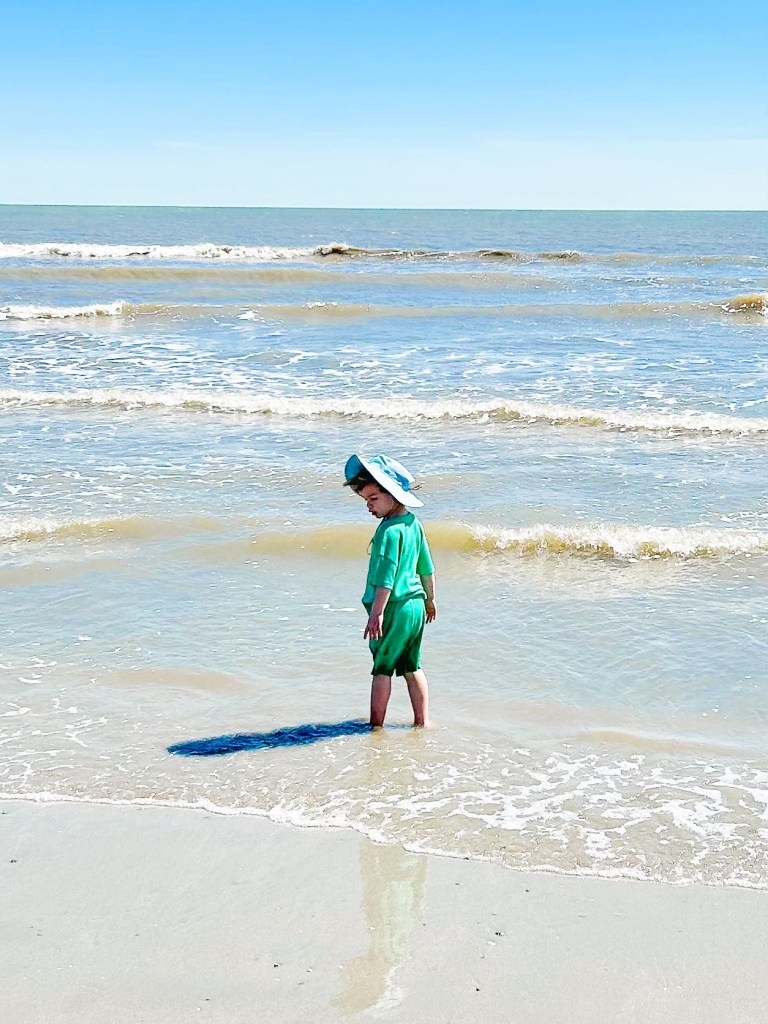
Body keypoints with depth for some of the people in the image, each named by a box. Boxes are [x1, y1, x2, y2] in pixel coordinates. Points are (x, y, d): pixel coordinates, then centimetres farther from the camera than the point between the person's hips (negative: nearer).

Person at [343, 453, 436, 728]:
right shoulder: (413, 523, 8)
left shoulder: (389, 531, -18)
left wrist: (376, 613, -21)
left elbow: (386, 578, -22)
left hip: (395, 607, -8)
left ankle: (376, 724, 5)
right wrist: (430, 599, 28)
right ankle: (422, 721, 19)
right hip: (416, 604, 8)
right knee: (411, 667, 15)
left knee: (382, 667, 1)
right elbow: (427, 568, 17)